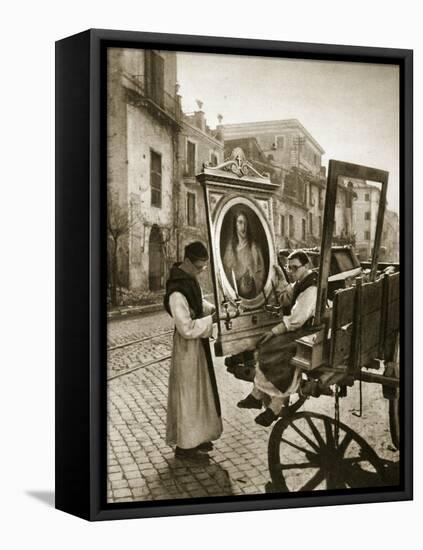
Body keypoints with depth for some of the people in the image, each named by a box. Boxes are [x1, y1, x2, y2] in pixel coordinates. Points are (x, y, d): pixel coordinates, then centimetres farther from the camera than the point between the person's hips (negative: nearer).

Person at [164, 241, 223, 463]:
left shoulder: (189, 278, 1)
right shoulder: (177, 292, -28)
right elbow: (187, 328, -27)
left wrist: (214, 309, 1)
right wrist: (212, 319, -22)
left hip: (197, 343, 9)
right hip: (187, 345, -9)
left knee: (198, 390, 19)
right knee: (188, 392, 2)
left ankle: (195, 437, 33)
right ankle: (184, 445, 16)